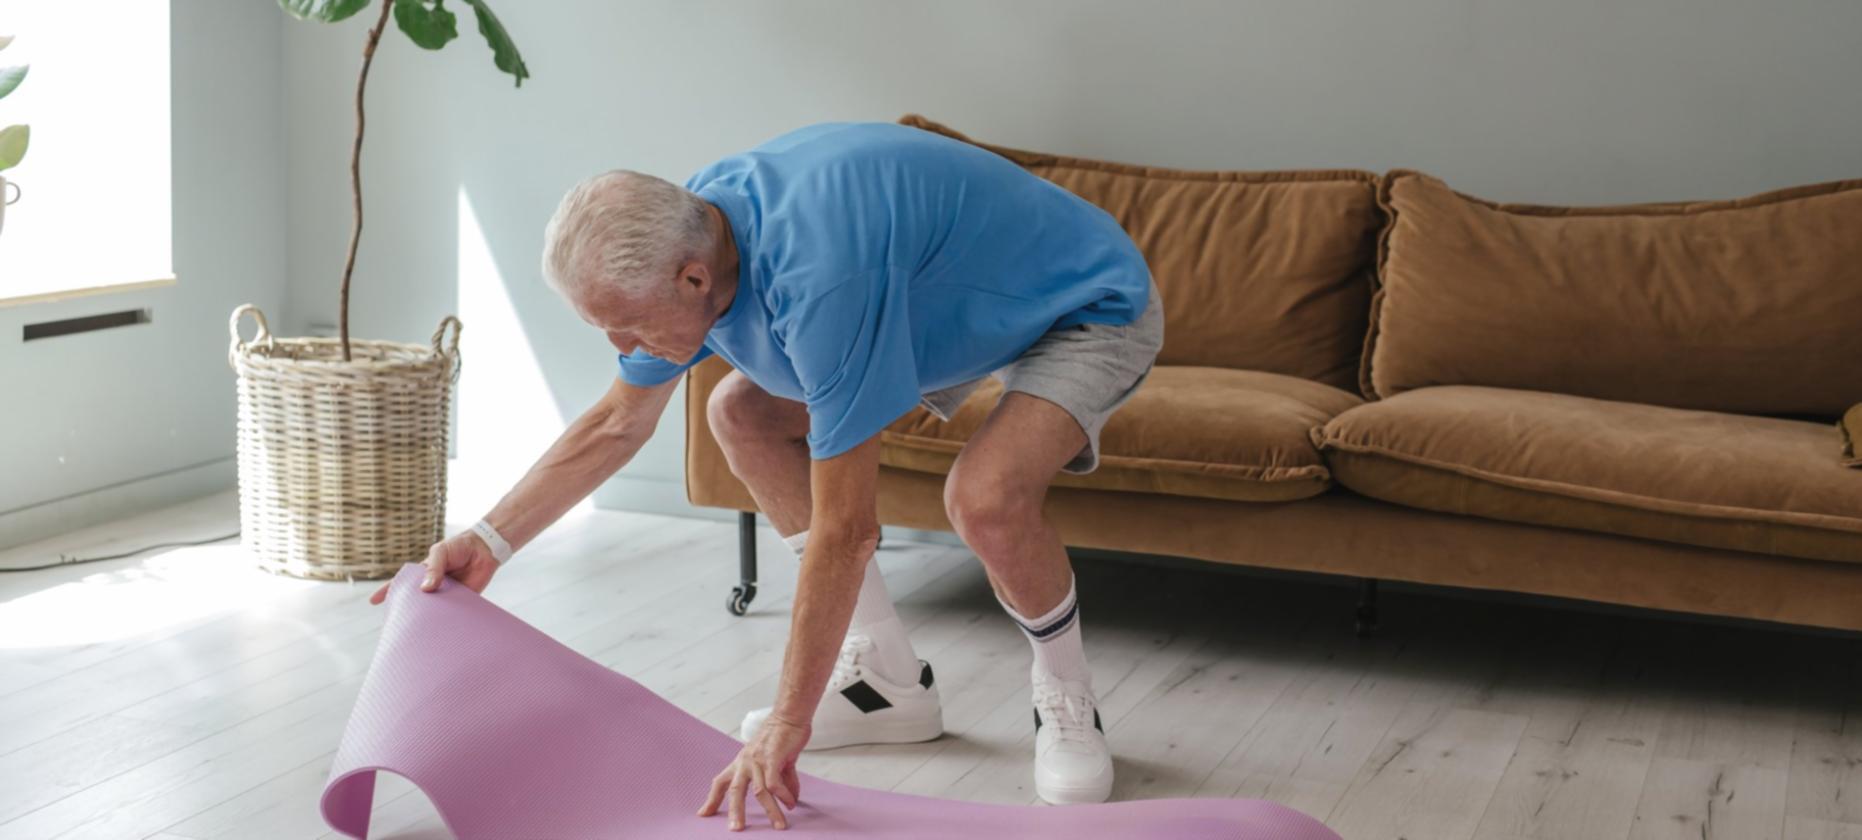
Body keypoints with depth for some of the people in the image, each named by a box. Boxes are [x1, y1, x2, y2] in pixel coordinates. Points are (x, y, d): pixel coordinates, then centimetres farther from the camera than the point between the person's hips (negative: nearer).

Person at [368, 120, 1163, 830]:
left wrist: (789, 723, -30)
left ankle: (1066, 702, -3)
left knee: (986, 494, -36)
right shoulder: (679, 234, -12)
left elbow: (844, 530, -36)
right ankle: (888, 679, 9)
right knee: (742, 412, 3)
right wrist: (488, 539, 0)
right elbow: (616, 425, 6)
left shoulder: (818, 275, -40)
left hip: (1090, 308, -9)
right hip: (954, 296, 9)